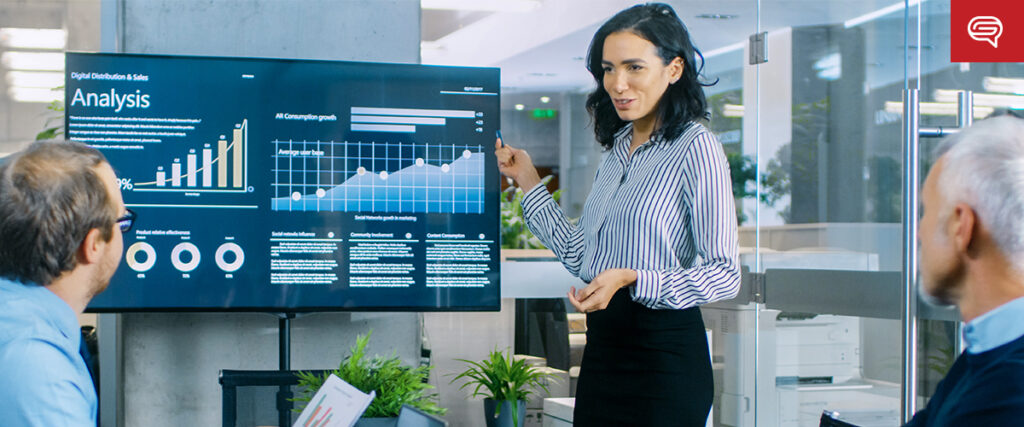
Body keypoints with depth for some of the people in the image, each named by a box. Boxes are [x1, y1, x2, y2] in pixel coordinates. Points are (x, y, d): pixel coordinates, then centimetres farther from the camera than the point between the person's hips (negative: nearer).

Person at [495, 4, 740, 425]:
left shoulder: (695, 147, -11)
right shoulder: (618, 147, 13)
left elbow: (723, 275, -15)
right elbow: (579, 257, 13)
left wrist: (631, 279, -25)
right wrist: (528, 181, 15)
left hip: (665, 356, -7)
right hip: (603, 344, 7)